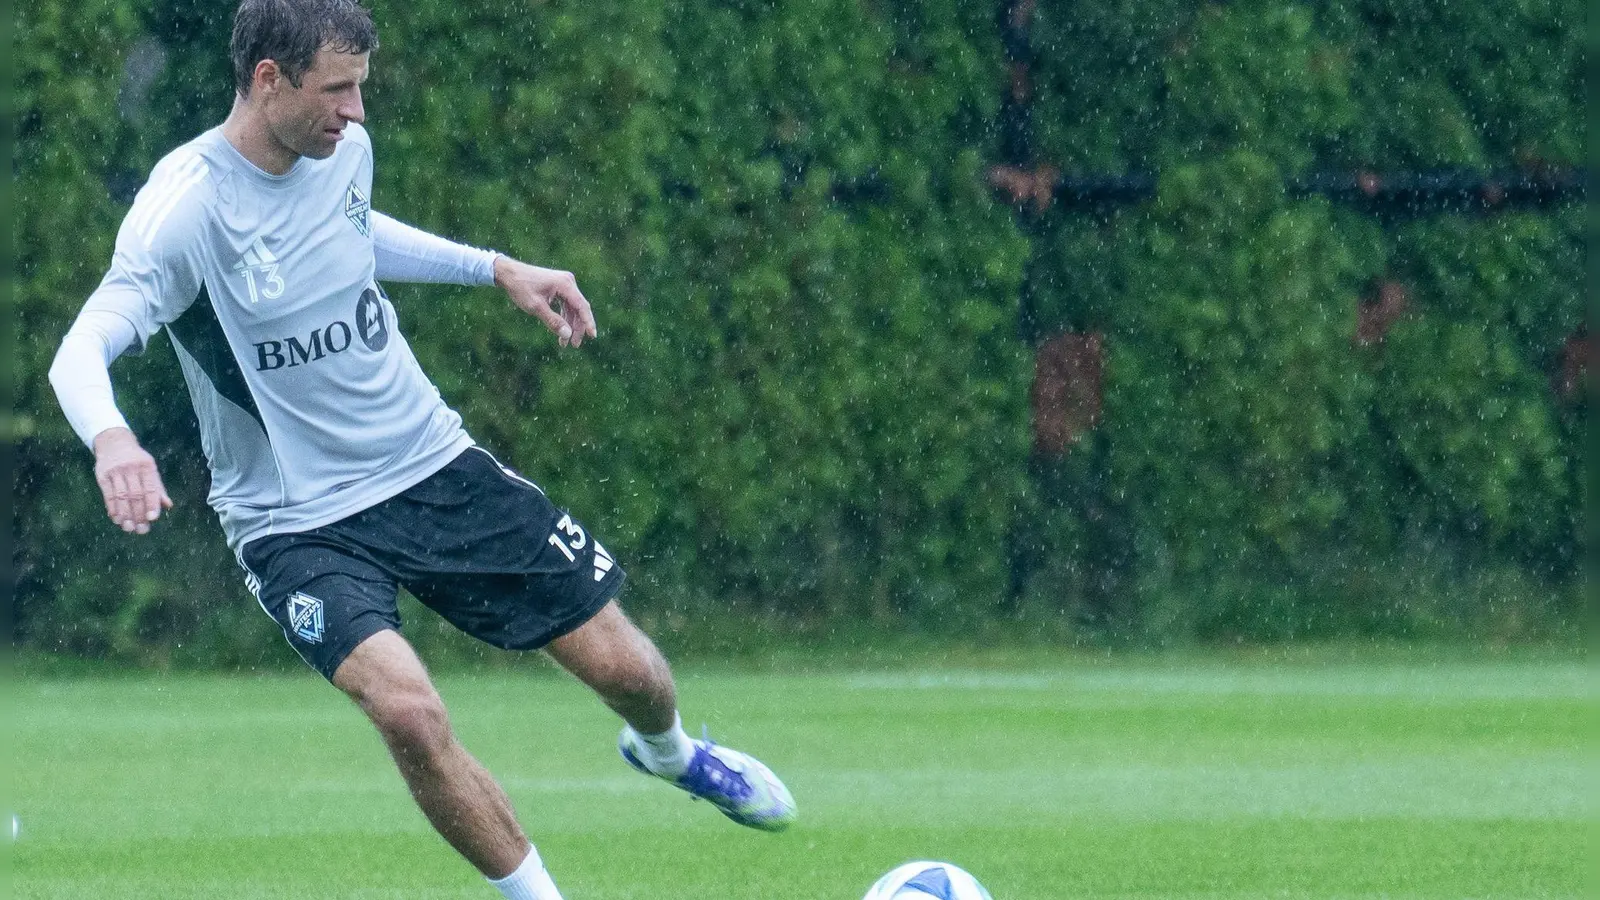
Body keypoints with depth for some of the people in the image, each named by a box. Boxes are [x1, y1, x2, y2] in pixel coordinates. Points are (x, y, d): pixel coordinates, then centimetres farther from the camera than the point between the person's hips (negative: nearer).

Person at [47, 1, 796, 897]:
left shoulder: (344, 151, -2)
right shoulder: (185, 210, -23)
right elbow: (80, 351, -34)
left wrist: (497, 268, 20)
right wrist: (112, 438, -55)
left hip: (435, 465, 6)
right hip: (298, 521, -5)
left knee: (627, 668, 6)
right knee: (409, 711, -29)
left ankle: (669, 752, 44)